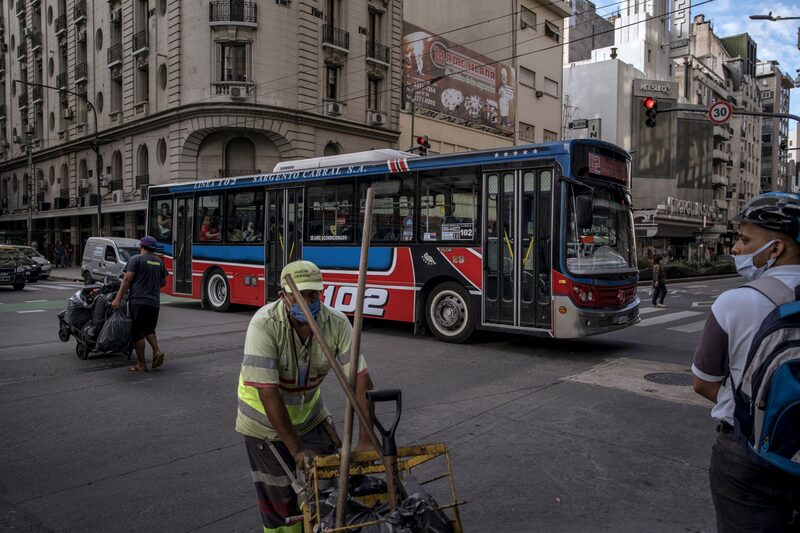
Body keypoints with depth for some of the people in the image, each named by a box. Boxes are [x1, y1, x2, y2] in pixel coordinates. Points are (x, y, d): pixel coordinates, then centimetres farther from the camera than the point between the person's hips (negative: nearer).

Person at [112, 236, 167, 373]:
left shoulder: (136, 259, -4)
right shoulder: (159, 261, 13)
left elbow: (127, 279, -10)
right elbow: (163, 282, 18)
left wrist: (118, 299, -11)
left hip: (139, 301, -6)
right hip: (154, 302, 6)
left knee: (137, 333, 1)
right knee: (149, 329, 21)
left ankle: (142, 365, 2)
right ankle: (157, 351, -1)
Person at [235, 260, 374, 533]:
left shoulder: (336, 323, -21)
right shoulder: (264, 324, -31)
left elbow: (361, 380, -23)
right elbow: (268, 392, -31)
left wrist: (365, 441, -30)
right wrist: (297, 449, -29)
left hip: (309, 413, 3)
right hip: (266, 418, -3)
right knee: (279, 496, 5)